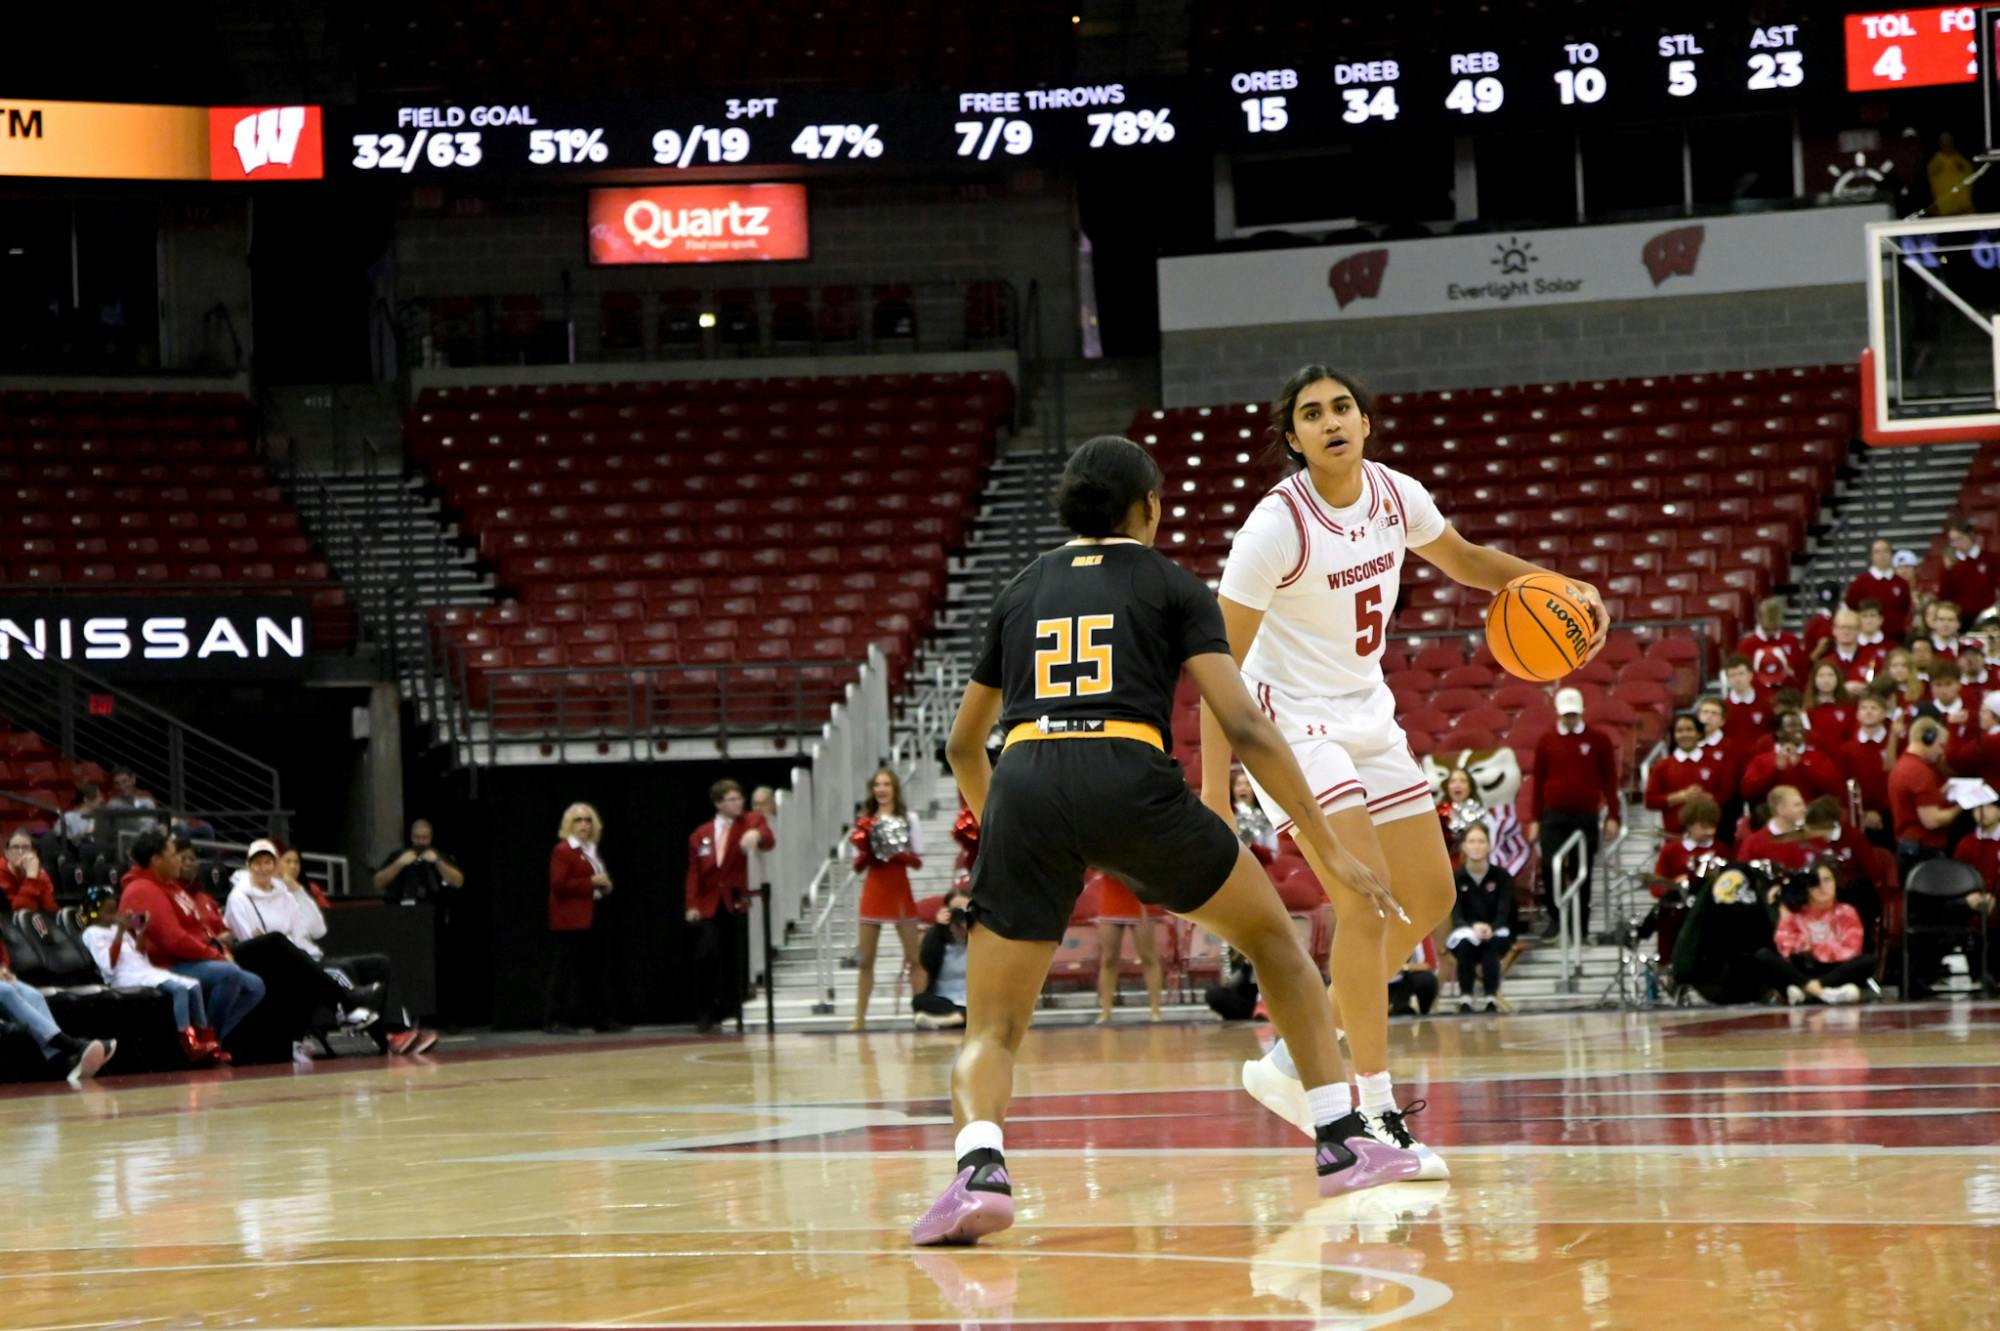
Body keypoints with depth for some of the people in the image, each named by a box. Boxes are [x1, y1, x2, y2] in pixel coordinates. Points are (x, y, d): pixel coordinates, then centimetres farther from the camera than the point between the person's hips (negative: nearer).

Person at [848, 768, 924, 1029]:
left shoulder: (908, 819, 3)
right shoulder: (865, 821, 6)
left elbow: (918, 861, 1)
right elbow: (858, 866, 7)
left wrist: (902, 856, -19)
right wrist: (864, 853, -14)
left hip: (900, 890, -1)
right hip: (873, 890, 1)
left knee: (914, 957, -1)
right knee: (865, 959, 3)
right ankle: (859, 1017, 7)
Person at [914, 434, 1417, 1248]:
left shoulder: (1022, 590, 26)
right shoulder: (1171, 584, 16)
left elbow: (963, 743, 33)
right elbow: (1243, 728, 5)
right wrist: (1329, 850, 7)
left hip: (1023, 785, 2)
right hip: (1127, 782, -2)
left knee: (992, 1030, 8)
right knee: (1271, 935, 23)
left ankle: (979, 1166, -25)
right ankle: (1342, 1142, 19)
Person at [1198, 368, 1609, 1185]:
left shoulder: (1394, 496, -3)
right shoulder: (1277, 525, -21)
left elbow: (1464, 559, 18)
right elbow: (1220, 663, -20)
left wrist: (1559, 587, 2)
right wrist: (1215, 790, -25)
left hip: (1367, 716, 8)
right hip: (1292, 721, -8)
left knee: (1429, 899, 8)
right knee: (1366, 898, -18)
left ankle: (1293, 1060, 16)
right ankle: (1376, 1116, -15)